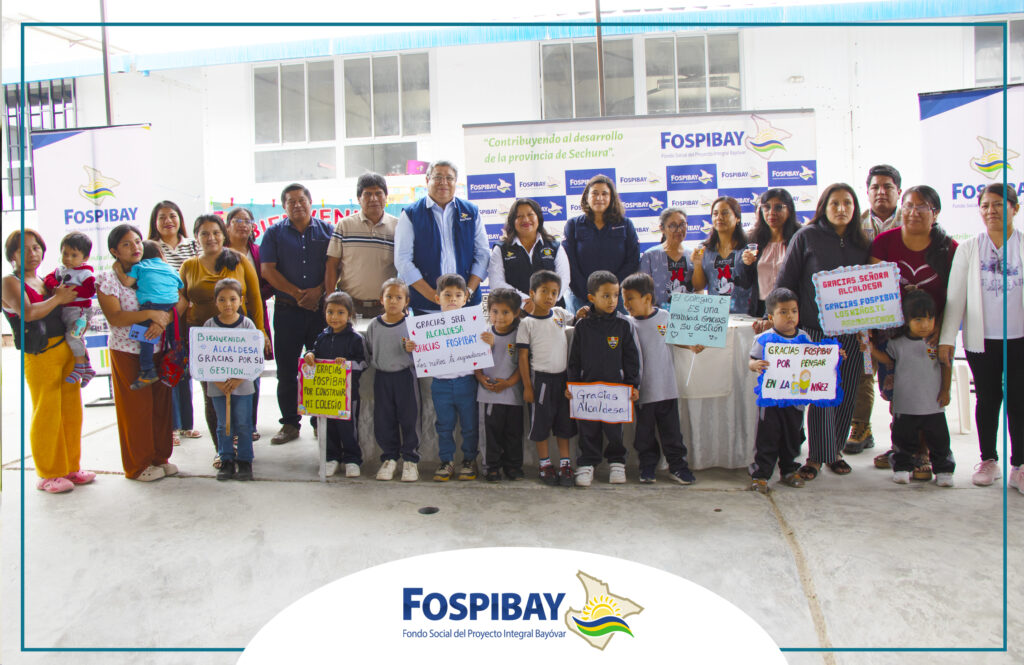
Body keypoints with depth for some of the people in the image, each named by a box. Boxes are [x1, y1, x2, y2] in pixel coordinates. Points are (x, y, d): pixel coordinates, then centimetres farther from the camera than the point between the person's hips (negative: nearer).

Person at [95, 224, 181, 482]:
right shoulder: (107, 279, -5)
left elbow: (181, 301, -1)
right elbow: (114, 318, -15)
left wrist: (163, 320, -18)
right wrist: (150, 314, -21)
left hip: (157, 350, 4)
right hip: (127, 351, -4)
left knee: (161, 403, 8)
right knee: (136, 407, 3)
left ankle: (160, 457, 23)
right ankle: (138, 465, 16)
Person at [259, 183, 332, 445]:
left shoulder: (327, 230, 9)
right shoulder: (274, 233, 9)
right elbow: (268, 270, 0)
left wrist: (318, 291, -13)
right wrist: (297, 293, -9)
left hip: (321, 307, 0)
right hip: (287, 310, 1)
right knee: (286, 369, 3)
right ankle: (290, 423, 13)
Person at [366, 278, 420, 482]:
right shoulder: (375, 325, 5)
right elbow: (369, 351, 16)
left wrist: (411, 349, -24)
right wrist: (375, 364, 3)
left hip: (406, 375, -3)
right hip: (382, 377, 3)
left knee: (409, 417, 2)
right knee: (383, 419, 7)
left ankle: (410, 459, 13)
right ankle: (389, 457, 21)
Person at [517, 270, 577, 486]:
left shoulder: (560, 314, 5)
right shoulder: (527, 323, -7)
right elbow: (523, 357, -6)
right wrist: (527, 386, -9)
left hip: (563, 376, 4)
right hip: (540, 377, -4)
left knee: (564, 422, 10)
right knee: (541, 422, 4)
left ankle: (565, 464, 19)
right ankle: (545, 465, 17)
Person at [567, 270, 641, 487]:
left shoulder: (624, 325, -1)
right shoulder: (582, 326, 1)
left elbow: (632, 357, 3)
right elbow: (574, 358, 7)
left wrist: (634, 384, 0)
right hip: (587, 387, 1)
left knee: (614, 428, 9)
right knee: (588, 430, 6)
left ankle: (616, 463, 26)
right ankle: (586, 464, 18)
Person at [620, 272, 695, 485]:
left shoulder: (665, 317, -1)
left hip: (667, 387, 0)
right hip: (643, 390, 0)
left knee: (671, 430, 8)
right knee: (644, 431, 10)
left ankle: (677, 465, 21)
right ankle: (647, 466, 24)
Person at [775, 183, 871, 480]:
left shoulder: (861, 242, 11)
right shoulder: (806, 237, -1)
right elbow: (786, 281, 0)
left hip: (851, 332, 4)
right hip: (815, 330, -4)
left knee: (845, 394, 7)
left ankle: (834, 451, 22)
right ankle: (817, 456, 6)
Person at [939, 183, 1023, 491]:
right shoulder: (968, 248, 4)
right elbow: (955, 296, 3)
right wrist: (947, 338, -2)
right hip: (981, 340, 1)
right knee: (987, 400, 9)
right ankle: (988, 460, 21)